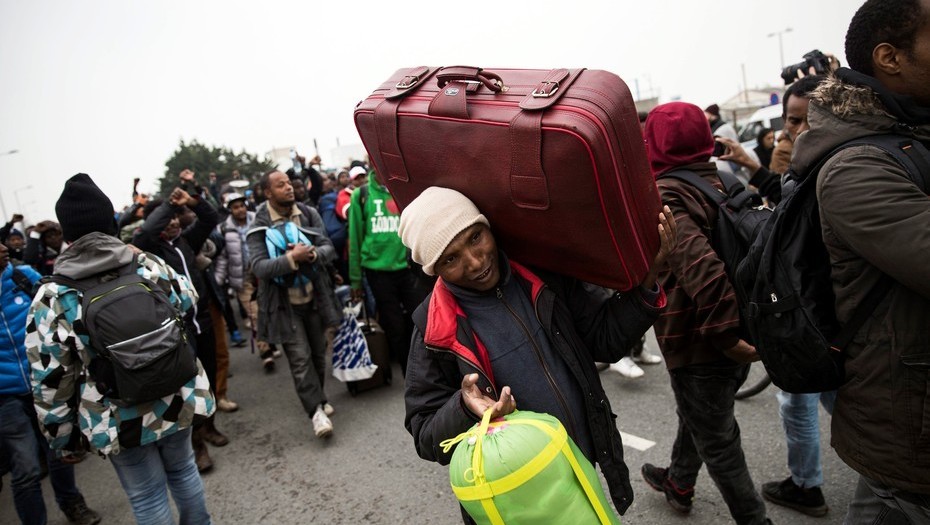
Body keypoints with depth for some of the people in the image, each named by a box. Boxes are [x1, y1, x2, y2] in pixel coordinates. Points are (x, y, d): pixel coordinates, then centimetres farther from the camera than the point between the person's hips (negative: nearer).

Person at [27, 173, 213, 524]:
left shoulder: (52, 299, -15)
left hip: (119, 422, -3)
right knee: (183, 470, 25)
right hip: (175, 399, 3)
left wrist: (63, 437, 1)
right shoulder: (148, 266, -9)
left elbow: (50, 382, -11)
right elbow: (188, 301, 9)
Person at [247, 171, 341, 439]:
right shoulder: (259, 227, -9)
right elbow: (259, 267, -19)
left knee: (318, 353, 14)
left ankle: (318, 397, 35)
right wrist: (292, 258, -31)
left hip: (314, 298, 4)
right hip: (284, 304, -3)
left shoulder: (309, 215, 0)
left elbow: (329, 248, -3)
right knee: (300, 358, -7)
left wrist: (312, 253, -25)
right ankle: (316, 410, 3)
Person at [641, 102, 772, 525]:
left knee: (717, 443, 11)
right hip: (746, 330, 9)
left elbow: (699, 266, -37)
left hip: (698, 347, -9)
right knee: (696, 416, 30)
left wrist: (728, 334, -27)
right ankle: (678, 483, 52)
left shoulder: (662, 198, -22)